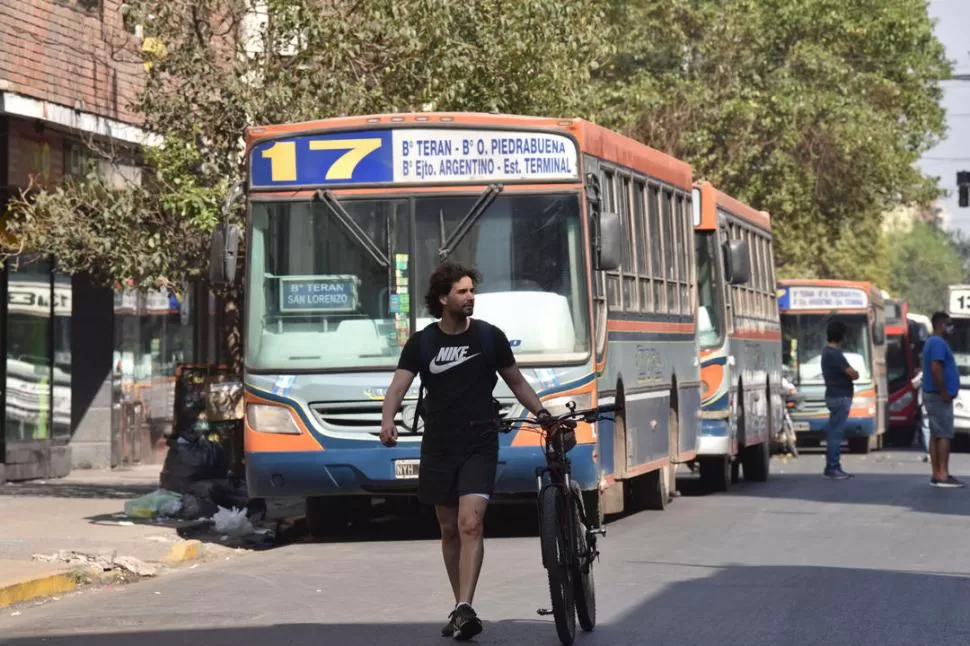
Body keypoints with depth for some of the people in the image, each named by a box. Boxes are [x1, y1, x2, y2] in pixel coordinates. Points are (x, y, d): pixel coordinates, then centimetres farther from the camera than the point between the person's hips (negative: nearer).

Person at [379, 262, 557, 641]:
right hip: (438, 448, 2)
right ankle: (461, 607, 22)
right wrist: (387, 421, -28)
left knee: (470, 524, -17)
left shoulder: (489, 337, 1)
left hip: (479, 446, -2)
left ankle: (465, 610, -24)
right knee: (449, 530, 10)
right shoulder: (421, 343, 2)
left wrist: (543, 415, 0)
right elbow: (399, 386, -9)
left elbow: (516, 382, 12)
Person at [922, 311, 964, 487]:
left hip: (934, 395, 11)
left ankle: (937, 474, 9)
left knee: (936, 435, 8)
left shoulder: (933, 342, 19)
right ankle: (943, 475, -14)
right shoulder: (939, 343, -14)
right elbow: (935, 369, -24)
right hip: (939, 396, -11)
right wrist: (944, 393, -21)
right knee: (944, 435, -11)